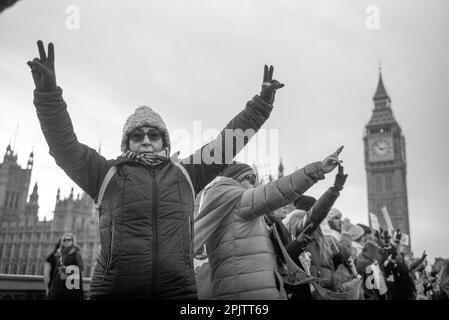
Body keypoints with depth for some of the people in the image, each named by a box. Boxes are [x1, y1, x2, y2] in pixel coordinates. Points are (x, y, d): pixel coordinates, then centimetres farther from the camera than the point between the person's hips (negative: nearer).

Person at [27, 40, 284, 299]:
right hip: (114, 290, -1)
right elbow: (65, 146, -1)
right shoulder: (107, 173, 9)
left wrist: (262, 103, 15)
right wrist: (48, 93, -13)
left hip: (178, 289, 2)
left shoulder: (185, 173, 14)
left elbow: (229, 141, 15)